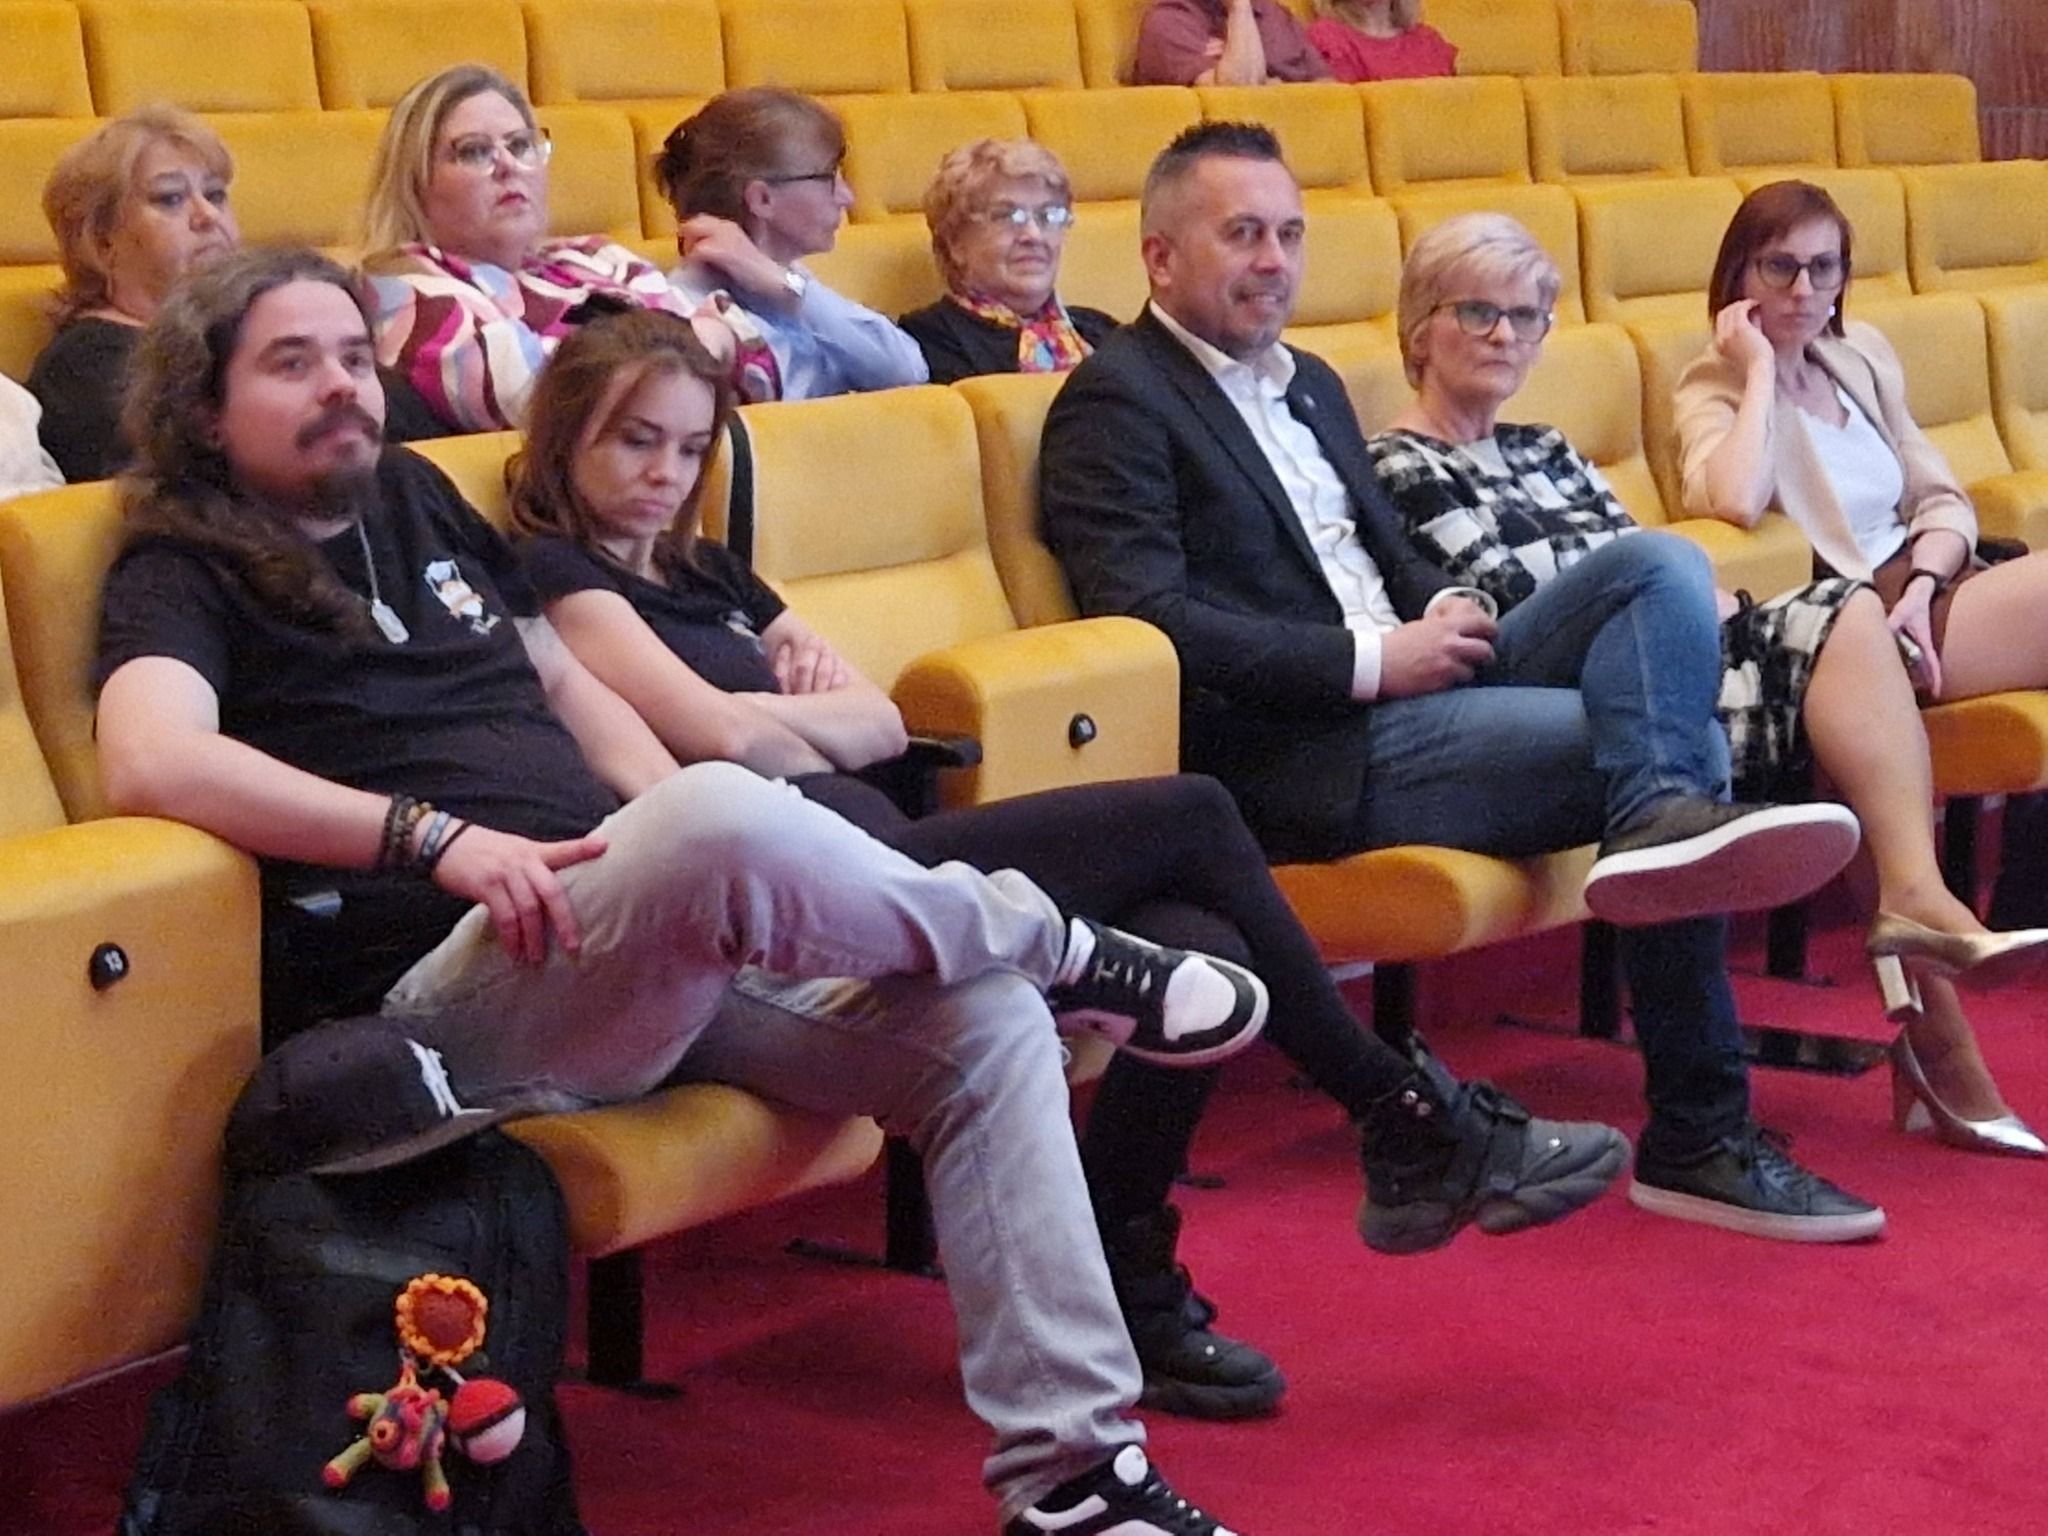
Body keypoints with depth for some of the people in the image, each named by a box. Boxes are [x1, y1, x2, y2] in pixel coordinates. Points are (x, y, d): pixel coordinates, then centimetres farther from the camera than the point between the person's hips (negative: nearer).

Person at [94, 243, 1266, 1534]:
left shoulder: (412, 496, 22)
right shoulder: (184, 579, 1)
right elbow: (150, 761, -20)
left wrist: (689, 842, 8)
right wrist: (437, 836, -28)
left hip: (646, 933, 8)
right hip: (443, 989, -8)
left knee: (984, 1023, -10)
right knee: (725, 817, -35)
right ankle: (1057, 946, -6)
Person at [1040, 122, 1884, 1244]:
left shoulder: (1310, 386, 27)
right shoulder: (1116, 404, -4)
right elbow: (1149, 619, -17)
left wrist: (1442, 608, 2)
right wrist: (1373, 661, -19)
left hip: (1413, 687, 9)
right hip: (1300, 754, -9)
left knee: (1661, 566, -15)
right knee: (1683, 738, -19)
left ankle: (1661, 818, -39)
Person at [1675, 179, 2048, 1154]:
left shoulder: (1861, 356, 18)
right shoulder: (1718, 390, 0)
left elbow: (1943, 501, 16)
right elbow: (1734, 500, -23)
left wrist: (1924, 585, -4)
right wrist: (1761, 372, -11)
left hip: (1922, 598, 5)